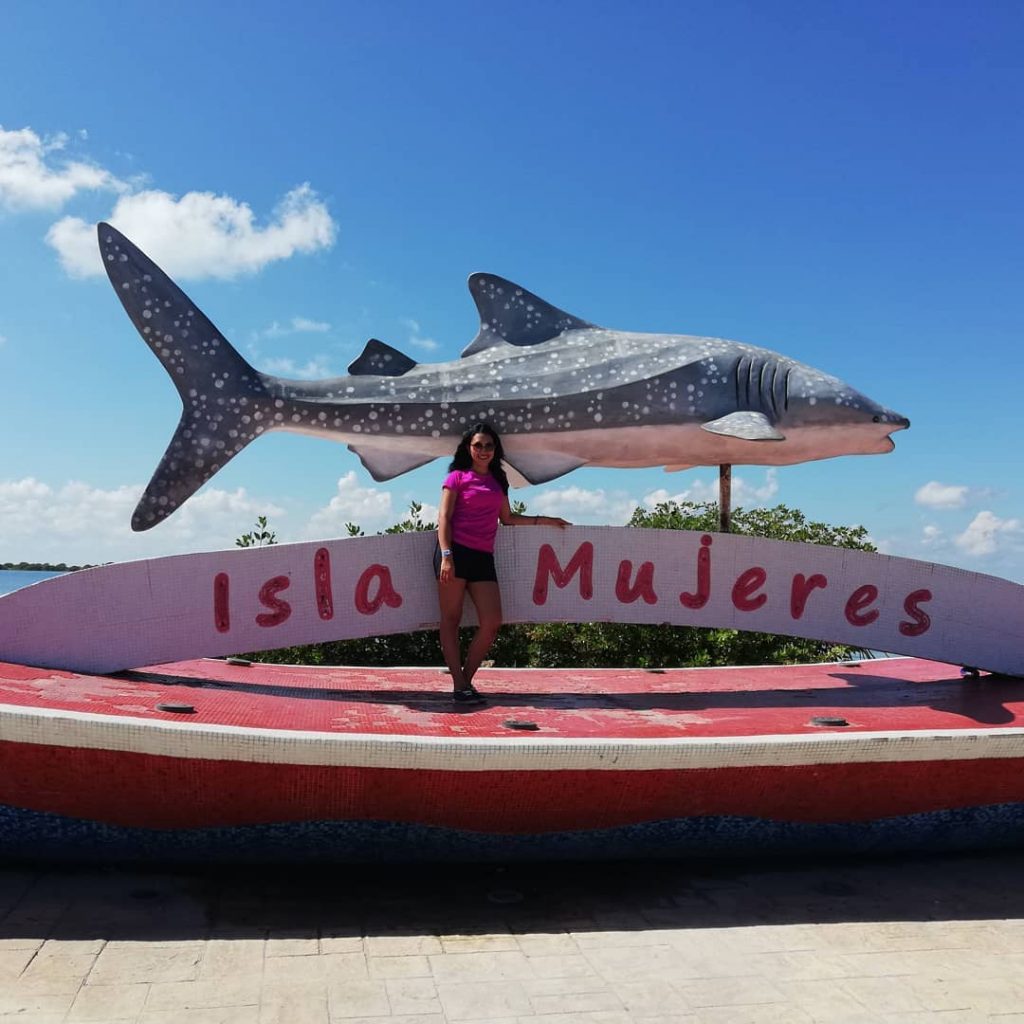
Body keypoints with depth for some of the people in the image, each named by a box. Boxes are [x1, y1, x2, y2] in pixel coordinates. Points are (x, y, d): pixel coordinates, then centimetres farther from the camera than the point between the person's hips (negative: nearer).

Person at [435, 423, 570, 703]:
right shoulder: (457, 477, 4)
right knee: (451, 619, -2)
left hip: (483, 557, 5)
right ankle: (459, 685, 2)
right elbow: (444, 517, -3)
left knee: (492, 622, -4)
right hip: (456, 552, -5)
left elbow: (508, 518, 25)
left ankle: (466, 679, 9)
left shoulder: (498, 481, 19)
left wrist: (545, 520, 23)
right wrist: (446, 555, -14)